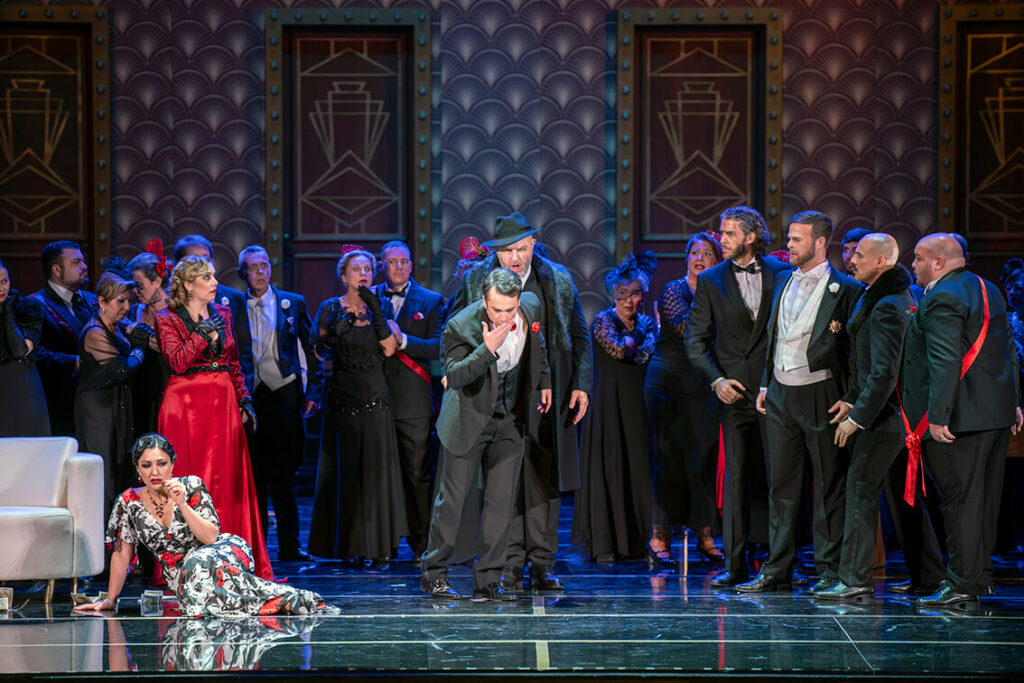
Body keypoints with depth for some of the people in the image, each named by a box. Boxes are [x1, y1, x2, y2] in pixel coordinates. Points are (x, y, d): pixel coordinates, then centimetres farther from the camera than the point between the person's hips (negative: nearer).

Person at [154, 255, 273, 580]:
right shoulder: (168, 319, -2)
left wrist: (244, 399, 11)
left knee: (227, 480, 2)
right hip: (186, 405, -5)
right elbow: (177, 361, -16)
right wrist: (203, 333, -20)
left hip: (223, 403, 5)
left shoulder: (222, 314, 13)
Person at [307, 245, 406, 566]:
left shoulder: (381, 306, 6)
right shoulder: (331, 309, 3)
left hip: (375, 396, 1)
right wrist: (333, 332, -15)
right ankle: (344, 543, 10)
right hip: (342, 394, -1)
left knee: (376, 468, -3)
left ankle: (377, 547, 0)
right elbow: (319, 353, 4)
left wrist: (375, 310, -13)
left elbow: (389, 349, -5)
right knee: (343, 469, 2)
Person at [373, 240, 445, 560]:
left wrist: (401, 340, -15)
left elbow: (438, 347, -5)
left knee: (417, 473, -1)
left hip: (412, 400, -2)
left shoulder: (431, 301, 6)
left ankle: (421, 542, 5)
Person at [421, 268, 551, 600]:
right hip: (470, 420, -4)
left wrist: (544, 382, 20)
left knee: (502, 500, 2)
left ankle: (488, 580, 10)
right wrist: (487, 349, -42)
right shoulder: (461, 326, -26)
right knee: (452, 497, 4)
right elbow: (454, 375, -32)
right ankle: (433, 575, 17)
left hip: (511, 420, 4)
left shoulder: (531, 306, -10)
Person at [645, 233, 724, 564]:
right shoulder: (673, 291, -1)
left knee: (704, 456, 1)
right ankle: (659, 536, 0)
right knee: (668, 457, -3)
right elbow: (686, 328, -17)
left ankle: (705, 534, 7)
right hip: (669, 379, -3)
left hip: (704, 385, 3)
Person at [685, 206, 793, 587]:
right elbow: (695, 341, 4)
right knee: (736, 476, 0)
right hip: (735, 392, 0)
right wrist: (716, 380, -10)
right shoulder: (710, 281, 6)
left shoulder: (782, 273, 5)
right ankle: (734, 564, 3)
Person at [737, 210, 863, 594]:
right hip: (781, 395, 6)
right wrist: (765, 385, 16)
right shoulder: (783, 282, 14)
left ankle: (830, 570, 8)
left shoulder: (845, 289, -6)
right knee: (781, 483, 7)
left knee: (829, 486, 1)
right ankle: (776, 569, 12)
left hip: (821, 395, -6)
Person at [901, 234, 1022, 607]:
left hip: (962, 418, -10)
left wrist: (938, 417, -24)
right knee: (984, 496, 15)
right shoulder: (988, 289, 15)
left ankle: (963, 584, -3)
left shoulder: (941, 300, -15)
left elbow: (945, 363, -23)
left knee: (959, 499, -5)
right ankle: (981, 574, 23)